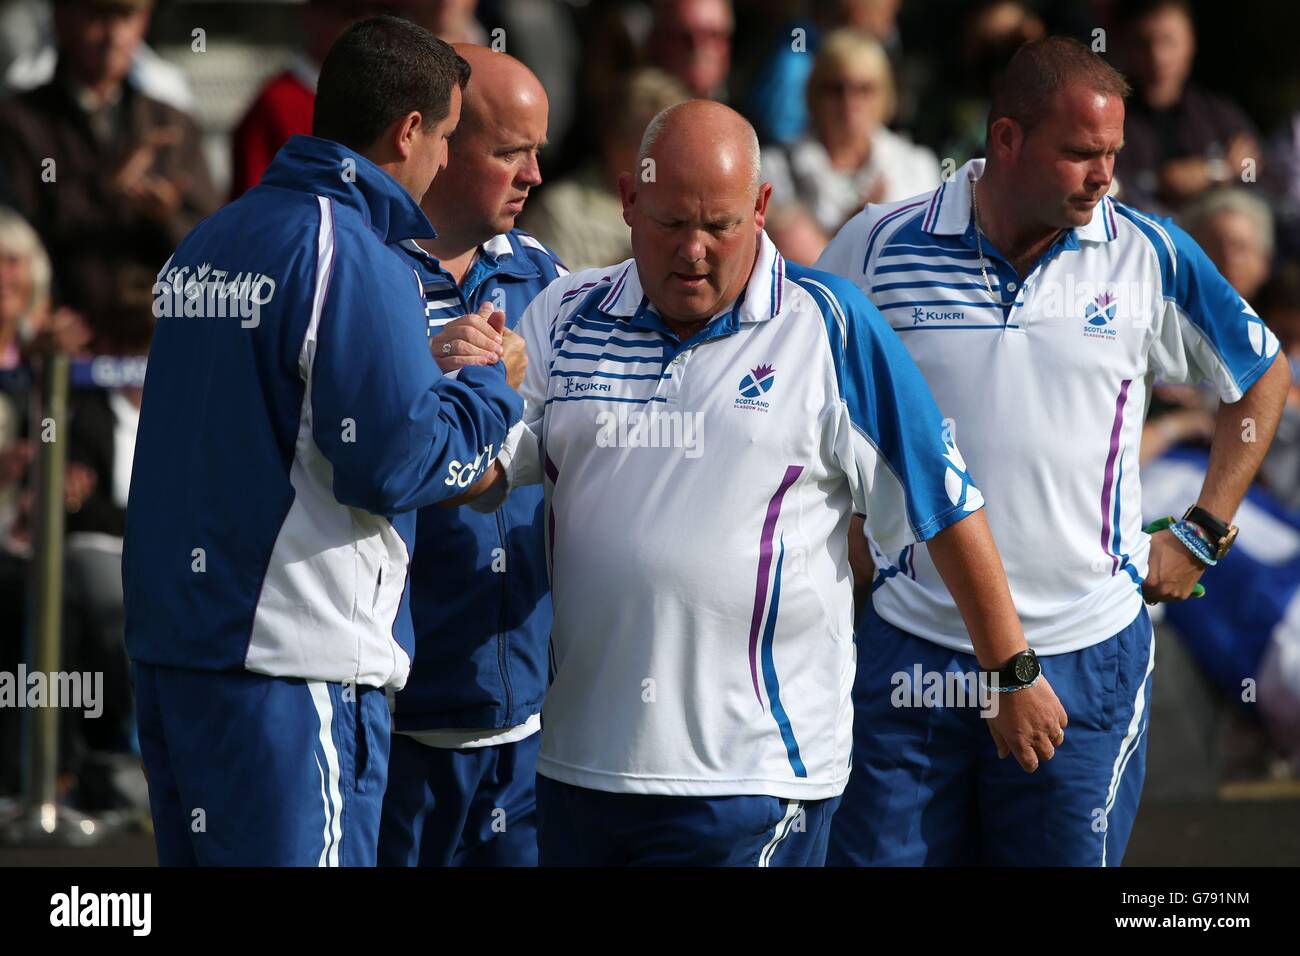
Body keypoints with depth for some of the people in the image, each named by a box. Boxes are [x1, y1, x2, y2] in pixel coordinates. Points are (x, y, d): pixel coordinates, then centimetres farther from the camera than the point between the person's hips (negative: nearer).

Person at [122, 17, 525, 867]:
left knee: (197, 854, 13)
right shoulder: (353, 258, -13)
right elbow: (395, 461, -16)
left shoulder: (204, 246, 14)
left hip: (167, 639, 9)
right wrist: (493, 389, 1)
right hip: (288, 660, -9)